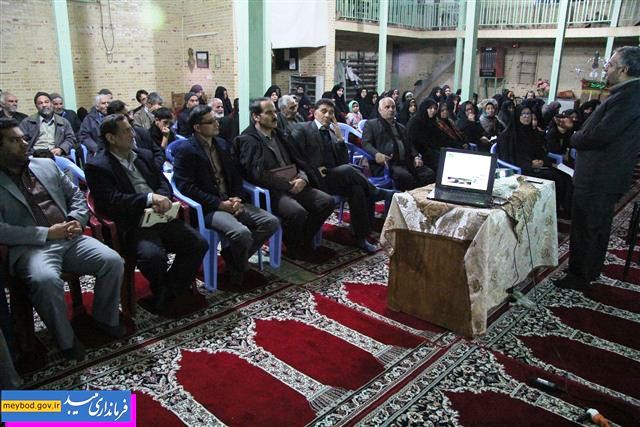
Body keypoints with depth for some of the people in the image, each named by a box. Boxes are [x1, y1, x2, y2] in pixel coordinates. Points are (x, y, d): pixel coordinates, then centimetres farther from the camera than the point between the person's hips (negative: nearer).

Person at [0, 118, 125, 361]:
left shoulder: (46, 165, 16)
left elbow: (76, 195, 20)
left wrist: (77, 220, 0)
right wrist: (46, 233, -16)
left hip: (69, 238, 5)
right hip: (31, 247, -5)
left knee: (113, 261, -16)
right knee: (47, 280, -35)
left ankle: (105, 318, 7)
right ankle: (66, 340, -10)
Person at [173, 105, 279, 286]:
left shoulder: (223, 144, 15)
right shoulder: (185, 150, -7)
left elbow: (235, 175, 17)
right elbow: (185, 187, -14)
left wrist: (236, 198, -4)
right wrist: (219, 204, -17)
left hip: (230, 202, 7)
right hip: (207, 208, -7)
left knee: (272, 222, -11)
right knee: (242, 233, -32)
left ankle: (233, 255, 5)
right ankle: (239, 269, 0)